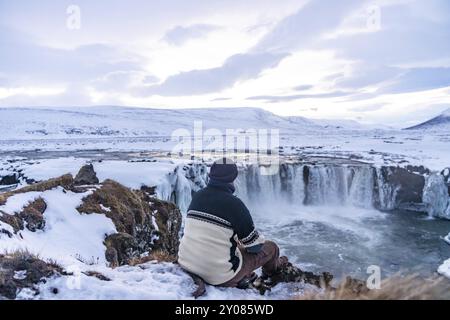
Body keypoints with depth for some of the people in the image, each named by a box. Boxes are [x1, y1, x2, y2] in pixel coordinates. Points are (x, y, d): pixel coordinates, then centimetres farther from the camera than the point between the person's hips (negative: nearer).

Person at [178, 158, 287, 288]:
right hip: (220, 276, -6)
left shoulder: (197, 196, -1)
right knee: (271, 247, 13)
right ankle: (273, 269, 46)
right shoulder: (233, 203, -19)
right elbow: (255, 246, -9)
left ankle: (240, 277, 26)